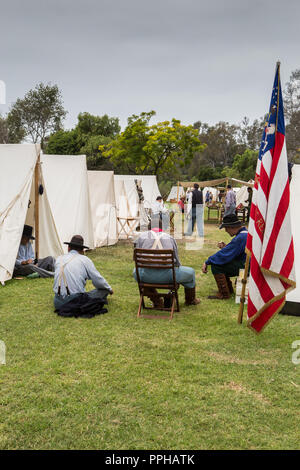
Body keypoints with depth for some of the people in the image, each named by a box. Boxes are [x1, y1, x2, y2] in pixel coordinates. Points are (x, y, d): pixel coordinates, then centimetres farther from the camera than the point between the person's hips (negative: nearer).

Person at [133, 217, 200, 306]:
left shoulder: (142, 236, 13)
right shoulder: (169, 238, 15)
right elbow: (176, 260, 20)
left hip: (147, 276, 1)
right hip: (168, 276, 0)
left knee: (136, 272, 37)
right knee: (190, 272, 27)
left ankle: (157, 302, 34)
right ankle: (190, 300, 50)